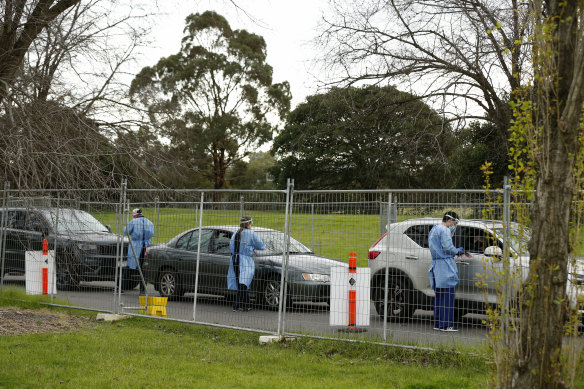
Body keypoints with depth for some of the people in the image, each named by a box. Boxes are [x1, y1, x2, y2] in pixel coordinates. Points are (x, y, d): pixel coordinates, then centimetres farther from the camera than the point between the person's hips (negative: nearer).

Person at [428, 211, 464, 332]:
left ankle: (437, 323, 15)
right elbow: (448, 247, -18)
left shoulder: (433, 230, 20)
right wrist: (458, 251, 0)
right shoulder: (444, 230, -11)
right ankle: (446, 324, -10)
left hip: (436, 265, 10)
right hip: (445, 266, -10)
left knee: (439, 296, 13)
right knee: (448, 296, -8)